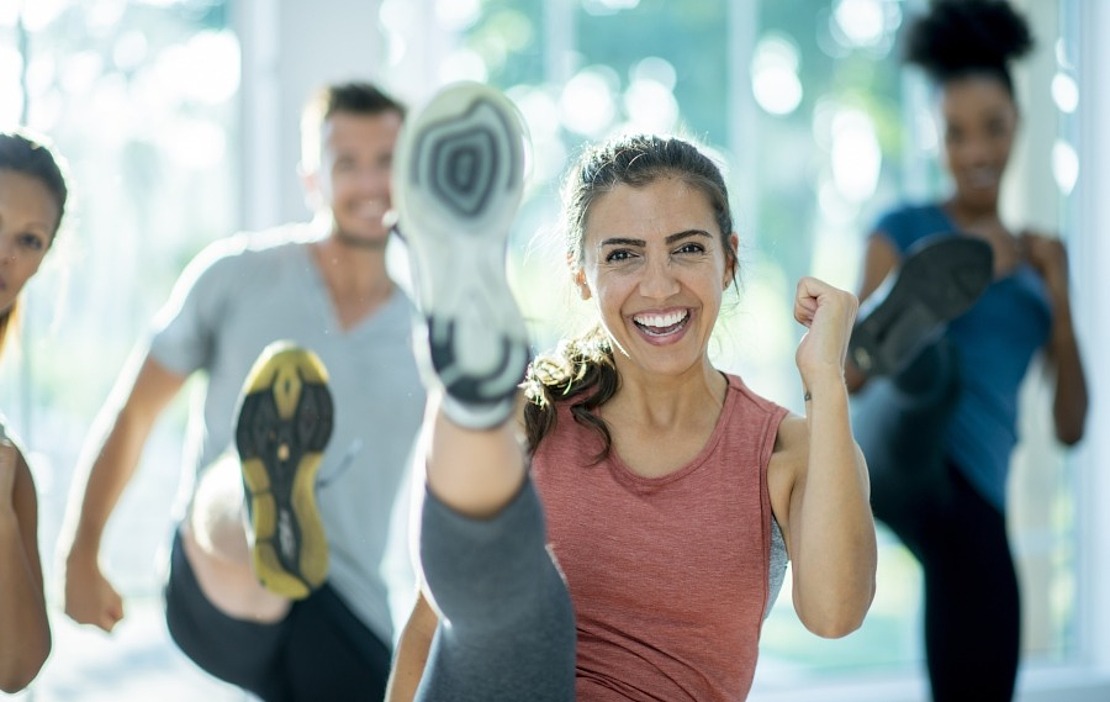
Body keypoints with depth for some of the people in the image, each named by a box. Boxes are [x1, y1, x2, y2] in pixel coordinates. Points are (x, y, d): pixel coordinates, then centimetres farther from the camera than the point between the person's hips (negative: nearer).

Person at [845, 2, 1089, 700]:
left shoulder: (1035, 259, 22)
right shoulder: (905, 230, 10)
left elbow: (1071, 426, 15)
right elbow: (844, 381, 3)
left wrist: (1059, 299, 3)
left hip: (973, 501, 5)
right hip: (896, 459, -5)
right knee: (935, 364, -39)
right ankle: (908, 330, -77)